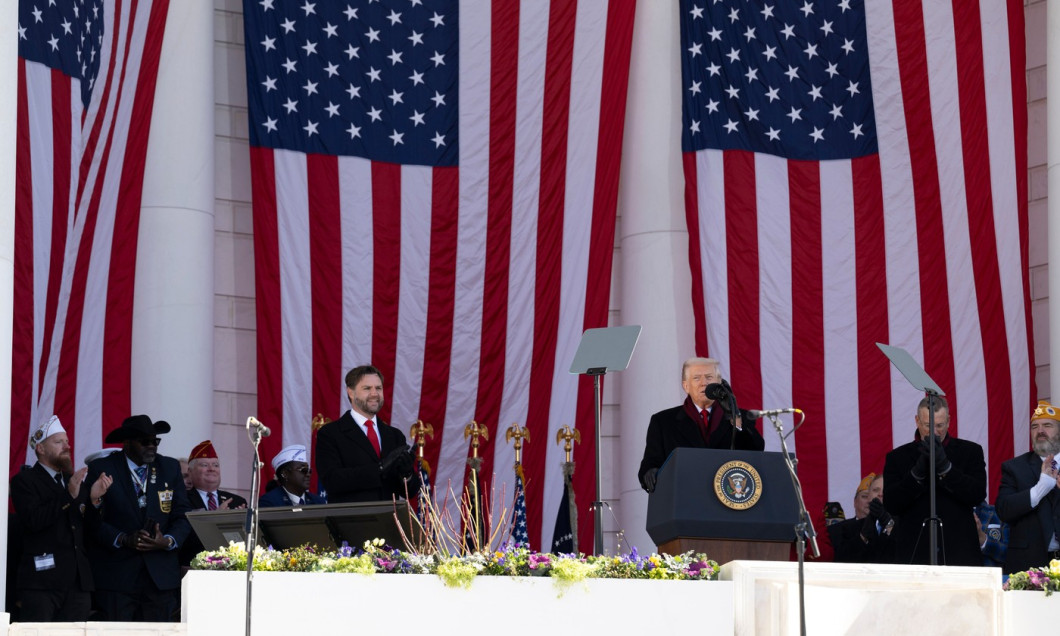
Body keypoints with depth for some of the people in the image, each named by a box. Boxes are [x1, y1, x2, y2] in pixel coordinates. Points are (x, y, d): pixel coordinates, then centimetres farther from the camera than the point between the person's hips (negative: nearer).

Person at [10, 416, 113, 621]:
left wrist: (93, 498, -4)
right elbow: (33, 520, -15)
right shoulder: (24, 481, 2)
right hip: (42, 579, -6)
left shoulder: (74, 480, 19)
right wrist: (69, 496, -19)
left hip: (78, 581, 6)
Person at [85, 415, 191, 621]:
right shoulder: (101, 469, 3)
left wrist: (167, 541, -8)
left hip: (160, 576, 3)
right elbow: (92, 519, -2)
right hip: (115, 576, -3)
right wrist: (124, 539, -15)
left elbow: (183, 517, 11)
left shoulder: (170, 468, 13)